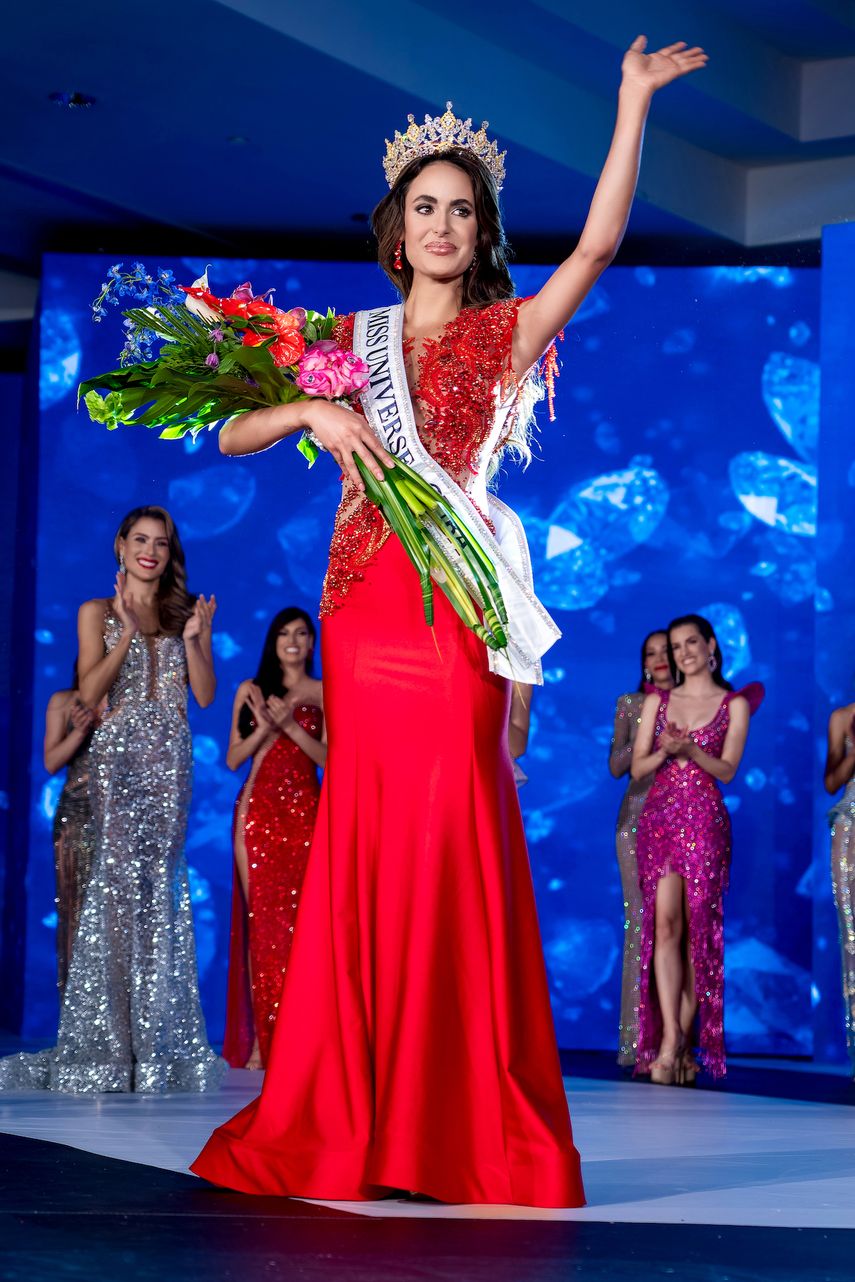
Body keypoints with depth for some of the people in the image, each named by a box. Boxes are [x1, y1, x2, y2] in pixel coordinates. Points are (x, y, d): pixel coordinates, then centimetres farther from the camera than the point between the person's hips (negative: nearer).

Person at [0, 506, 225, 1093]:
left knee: (160, 881, -4)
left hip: (170, 758, 2)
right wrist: (128, 633, -10)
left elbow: (206, 696, 7)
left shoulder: (187, 613, 14)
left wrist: (192, 640, -7)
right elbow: (89, 691, -2)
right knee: (120, 880, -10)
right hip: (118, 755, -1)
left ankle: (158, 1046, -2)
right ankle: (112, 1044, -8)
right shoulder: (98, 613, 10)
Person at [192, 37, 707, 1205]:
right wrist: (313, 411, -6)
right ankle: (354, 1125, 5)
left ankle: (468, 1131, -2)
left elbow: (599, 243, -6)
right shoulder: (349, 340, 16)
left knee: (455, 844, -8)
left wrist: (634, 104, -9)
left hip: (457, 604, -2)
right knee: (366, 845, 0)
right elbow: (234, 434, 13)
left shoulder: (507, 332, 10)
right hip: (365, 604, 2)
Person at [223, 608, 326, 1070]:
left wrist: (290, 725, -11)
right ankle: (259, 1038, -3)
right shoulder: (251, 689, 13)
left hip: (304, 812, -1)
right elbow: (233, 759, 8)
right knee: (262, 919, -4)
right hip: (259, 810, 1)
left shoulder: (324, 694, 10)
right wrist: (266, 726, -8)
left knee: (299, 920, -6)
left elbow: (329, 757, 0)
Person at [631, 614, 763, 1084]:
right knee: (665, 922, -12)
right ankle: (671, 1039, -18)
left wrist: (690, 750, -17)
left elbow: (727, 769, 0)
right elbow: (637, 767, 10)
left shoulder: (734, 704, 9)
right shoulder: (656, 701, 15)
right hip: (659, 816, 1)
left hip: (705, 821, -1)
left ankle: (678, 1044, -2)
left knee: (698, 929, -5)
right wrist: (666, 750, -10)